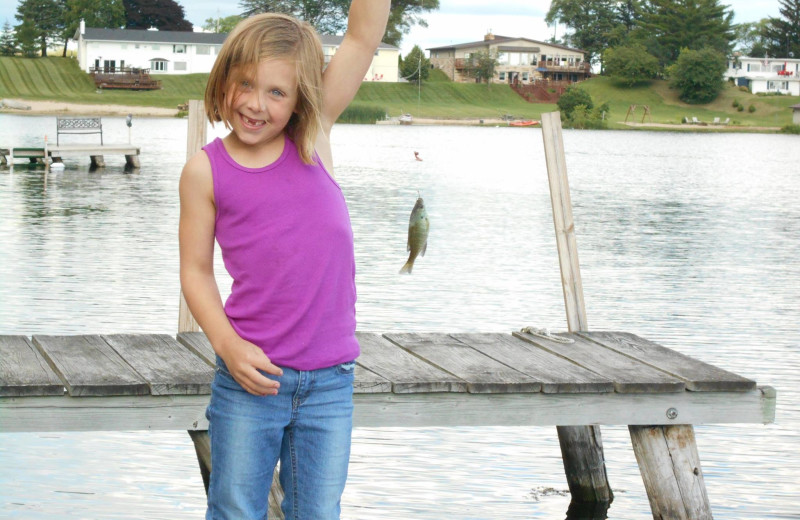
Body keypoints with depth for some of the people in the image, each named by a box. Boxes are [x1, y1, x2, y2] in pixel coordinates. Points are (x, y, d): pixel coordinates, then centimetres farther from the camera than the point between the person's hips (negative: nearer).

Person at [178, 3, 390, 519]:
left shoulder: (314, 139, -1)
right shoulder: (206, 171, -3)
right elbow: (196, 270, 1)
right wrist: (228, 345, -13)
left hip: (330, 380, 1)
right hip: (252, 376, -1)